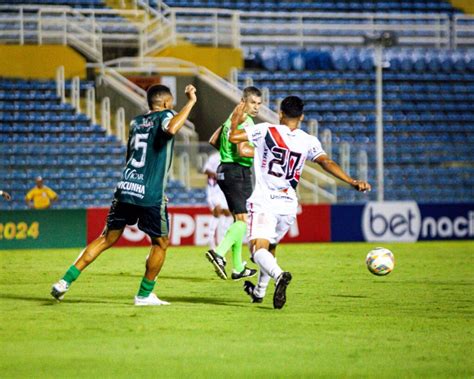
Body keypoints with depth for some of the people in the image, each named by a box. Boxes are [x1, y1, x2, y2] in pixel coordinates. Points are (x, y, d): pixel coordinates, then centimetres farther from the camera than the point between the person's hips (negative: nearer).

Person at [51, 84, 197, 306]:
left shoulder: (136, 122, 19)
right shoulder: (165, 115, 0)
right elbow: (171, 129, -25)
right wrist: (190, 103, -18)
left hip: (125, 188, 6)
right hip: (151, 194, -6)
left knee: (107, 239, 12)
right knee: (161, 243, 13)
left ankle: (67, 280, 3)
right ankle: (144, 295, 15)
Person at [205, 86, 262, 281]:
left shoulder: (233, 117, 16)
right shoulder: (245, 122, -13)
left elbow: (213, 141, 24)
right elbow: (242, 150, -24)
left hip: (225, 170, 10)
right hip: (239, 172, -10)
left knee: (238, 219, 15)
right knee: (243, 220, -13)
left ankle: (238, 268, 16)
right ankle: (219, 253, -33)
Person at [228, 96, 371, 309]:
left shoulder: (266, 131, -2)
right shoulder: (309, 142, 4)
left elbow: (233, 137, -6)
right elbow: (326, 162, -10)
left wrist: (235, 121, 15)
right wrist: (353, 182, -14)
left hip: (263, 203, -4)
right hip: (288, 205, 4)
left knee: (258, 249, -13)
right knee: (270, 246, 26)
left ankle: (279, 275, -44)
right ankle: (259, 292, 37)